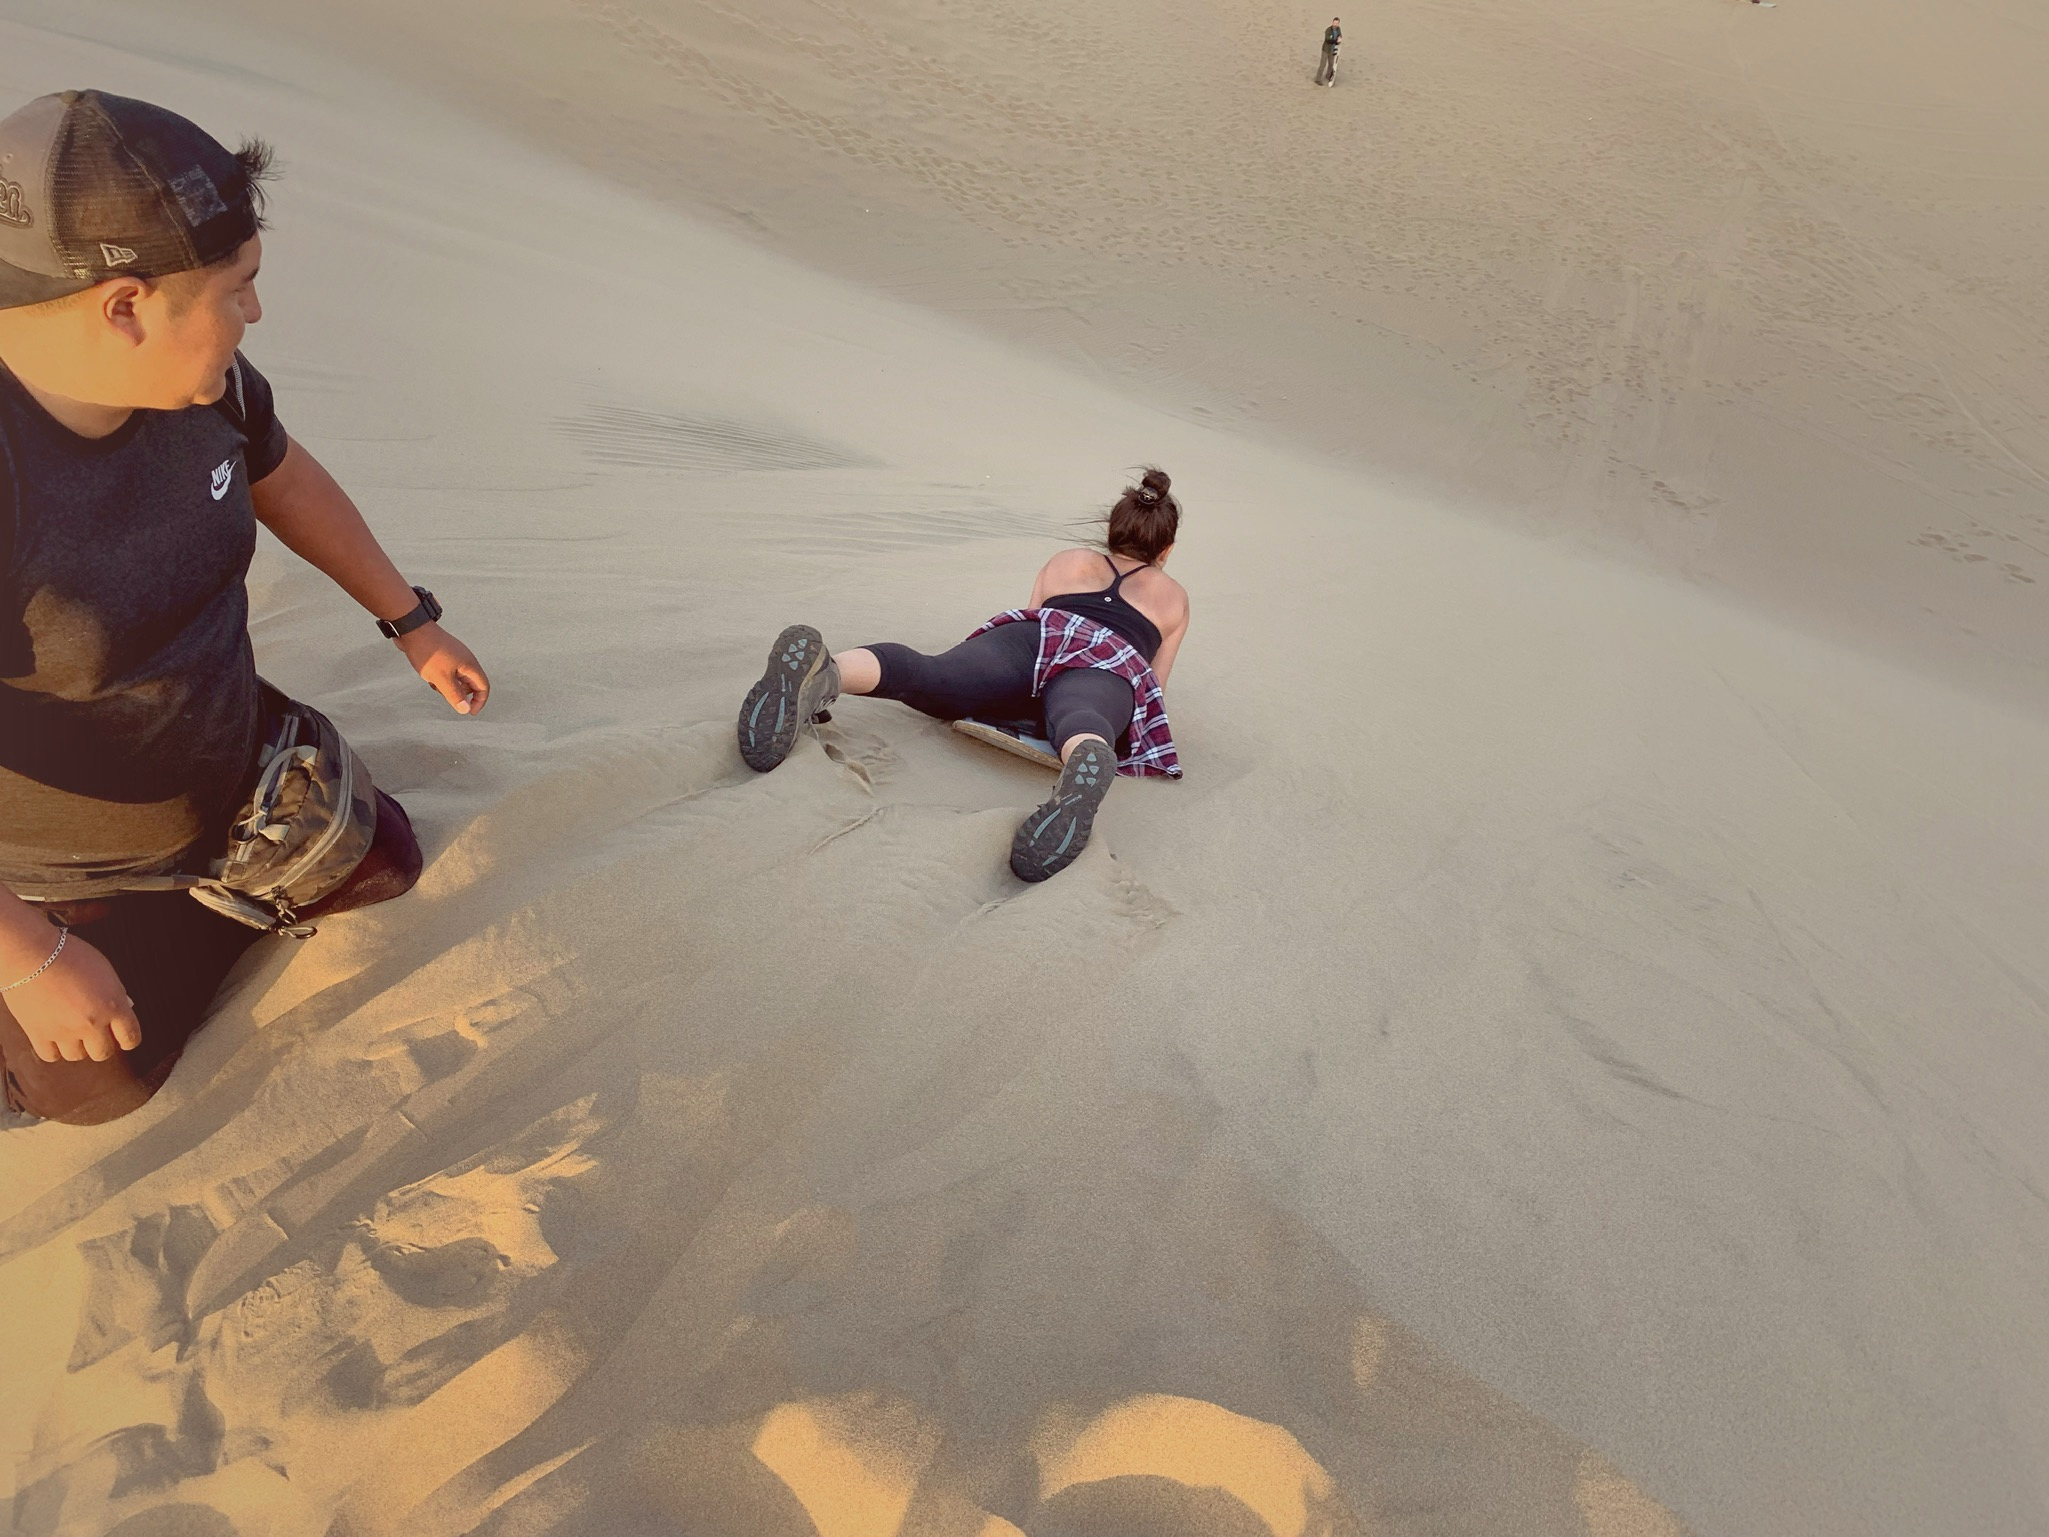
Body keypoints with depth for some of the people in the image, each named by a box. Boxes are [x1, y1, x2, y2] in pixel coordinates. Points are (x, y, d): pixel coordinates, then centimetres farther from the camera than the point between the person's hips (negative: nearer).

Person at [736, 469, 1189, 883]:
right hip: (1113, 665, -2)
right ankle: (1087, 769, -72)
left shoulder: (1065, 561, 41)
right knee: (1081, 719, -34)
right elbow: (1155, 684, 43)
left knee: (928, 675, -22)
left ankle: (822, 674, -54)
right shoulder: (1173, 595, 39)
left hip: (1030, 636, 2)